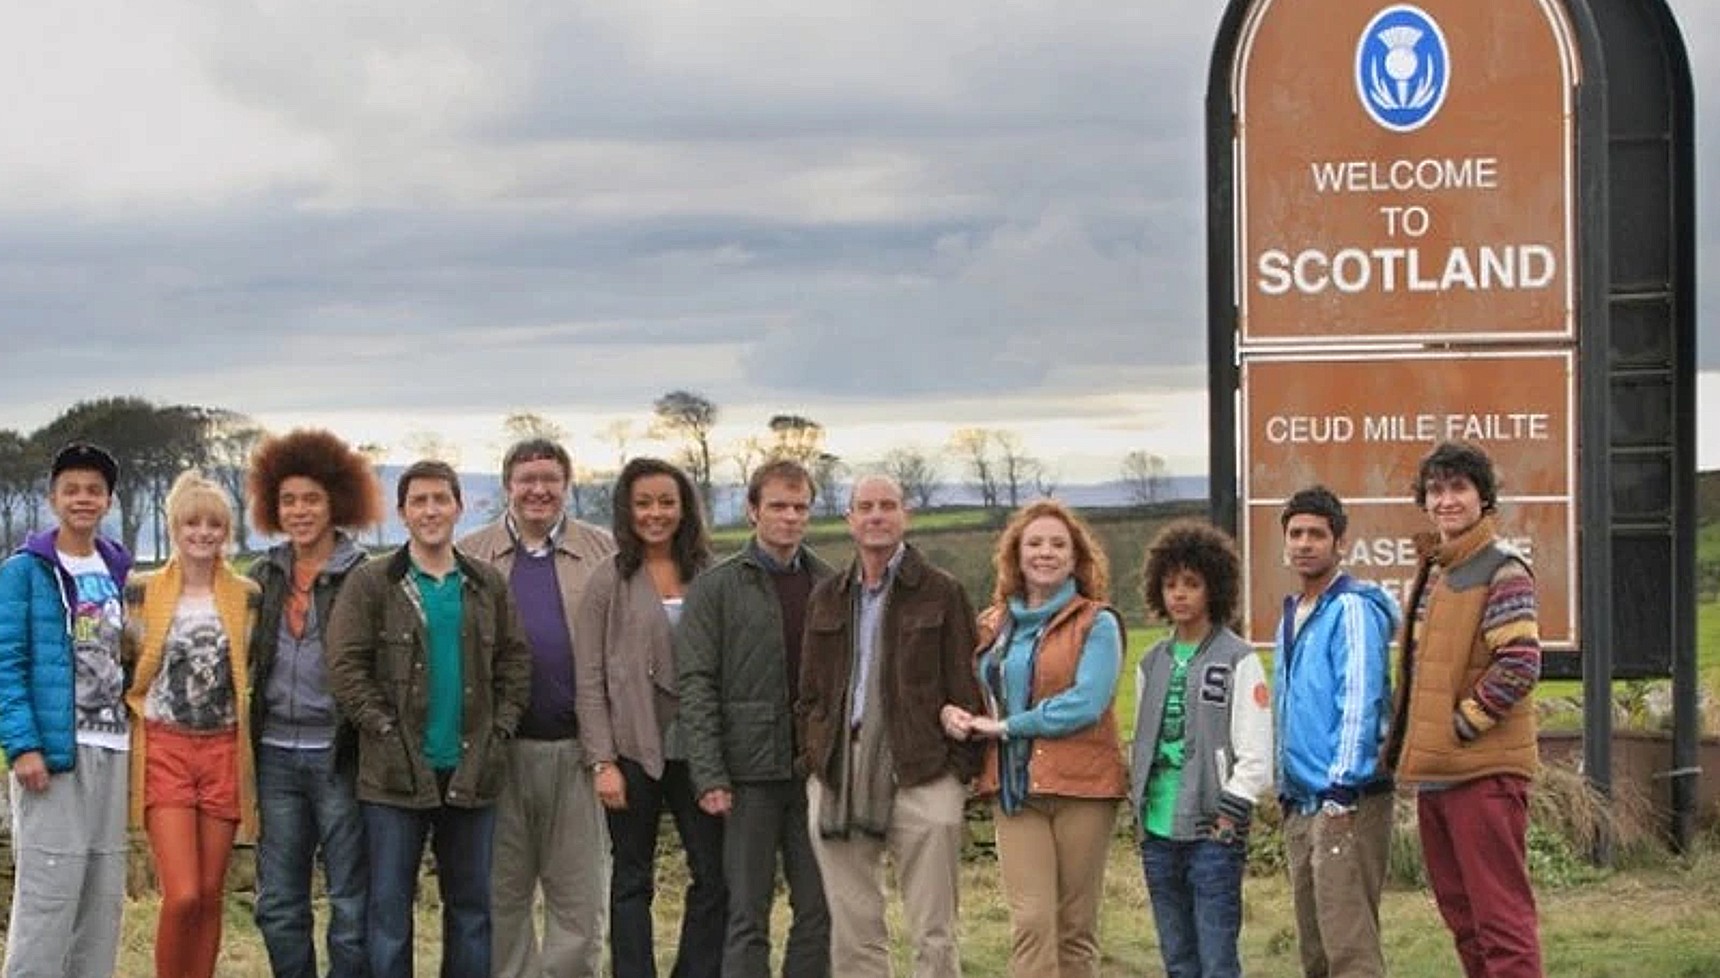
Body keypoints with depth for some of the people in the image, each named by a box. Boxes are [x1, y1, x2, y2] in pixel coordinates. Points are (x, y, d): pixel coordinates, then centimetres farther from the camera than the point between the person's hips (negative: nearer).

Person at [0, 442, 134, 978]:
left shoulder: (119, 571, 15)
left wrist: (135, 728, 11)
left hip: (110, 749, 6)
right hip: (52, 750, -6)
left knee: (105, 891, 8)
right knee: (49, 889, -10)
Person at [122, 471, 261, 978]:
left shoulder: (246, 596, 7)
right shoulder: (143, 591, 1)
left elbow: (254, 677, 13)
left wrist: (252, 759, 8)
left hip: (224, 751, 2)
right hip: (164, 750, -2)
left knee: (211, 895, 5)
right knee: (182, 895, -13)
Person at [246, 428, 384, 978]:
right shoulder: (264, 577, 12)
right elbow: (245, 660, 18)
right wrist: (245, 745, 11)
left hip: (339, 754, -5)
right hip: (277, 755, 5)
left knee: (351, 905, 0)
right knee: (278, 906, 8)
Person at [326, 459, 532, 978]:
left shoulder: (488, 585, 11)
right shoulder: (369, 584, -1)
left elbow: (515, 662, 14)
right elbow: (345, 668, -6)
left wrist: (501, 728, 2)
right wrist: (386, 731, -12)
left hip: (471, 773, 4)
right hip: (396, 776, -4)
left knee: (472, 907, 10)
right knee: (389, 907, 1)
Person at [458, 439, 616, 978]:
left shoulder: (604, 554, 7)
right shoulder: (471, 555, 8)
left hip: (577, 750, 0)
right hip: (500, 751, 1)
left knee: (580, 893, 2)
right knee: (502, 894, 8)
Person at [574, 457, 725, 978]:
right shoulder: (610, 580, 0)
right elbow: (589, 680, -2)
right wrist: (603, 761, -9)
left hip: (696, 750, 3)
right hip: (635, 751, -3)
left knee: (716, 875, 1)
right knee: (633, 880, 5)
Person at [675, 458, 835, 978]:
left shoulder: (830, 584, 10)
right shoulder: (716, 586, -1)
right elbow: (695, 686, -5)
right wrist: (709, 775, -12)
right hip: (750, 772, -3)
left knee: (817, 911, 6)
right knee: (748, 915, -1)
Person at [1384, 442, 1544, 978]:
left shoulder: (1501, 569, -10)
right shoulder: (1434, 569, 17)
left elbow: (1521, 662, -20)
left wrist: (1464, 724, -16)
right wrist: (1408, 743, 15)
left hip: (1485, 771, -9)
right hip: (1434, 770, 9)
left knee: (1501, 914, -8)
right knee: (1462, 915, 15)